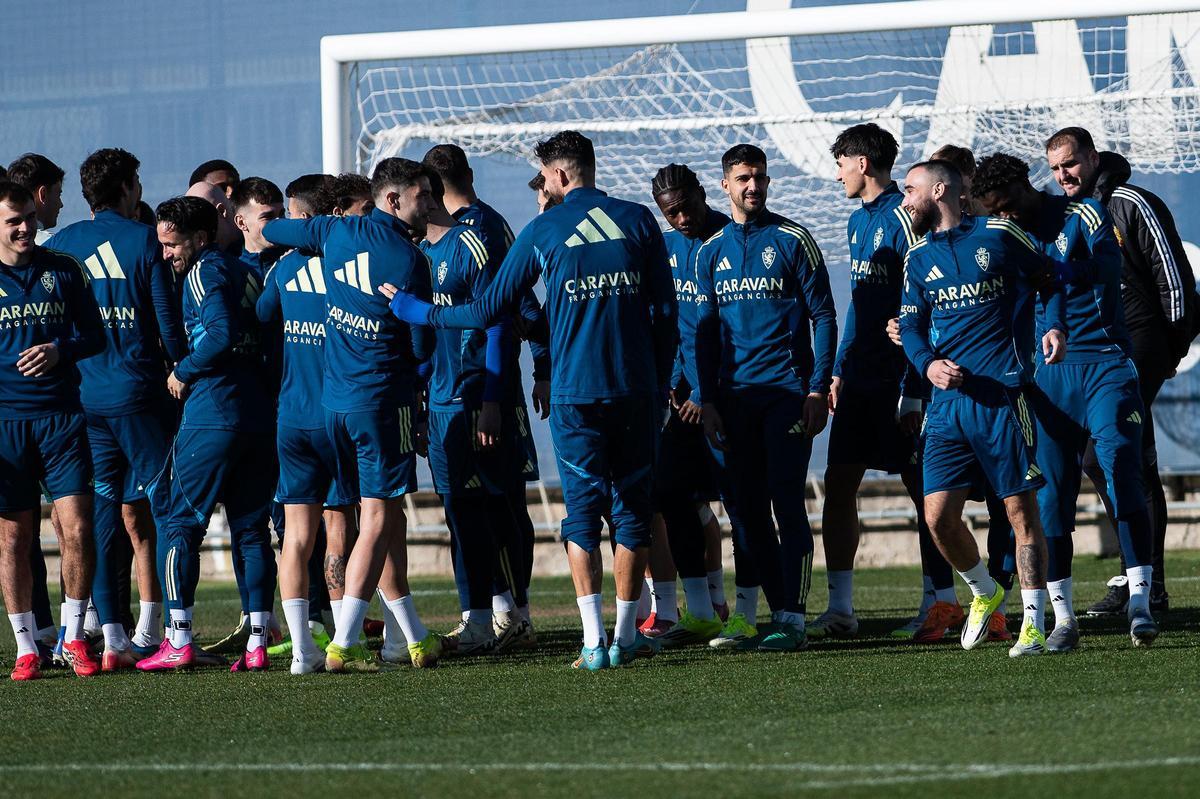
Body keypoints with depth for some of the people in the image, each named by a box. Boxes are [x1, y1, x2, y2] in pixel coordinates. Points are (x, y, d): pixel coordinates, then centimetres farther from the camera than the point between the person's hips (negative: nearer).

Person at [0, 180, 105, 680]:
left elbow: (96, 336, 10)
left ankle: (74, 636, 9)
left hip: (61, 415, 1)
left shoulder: (63, 270, 8)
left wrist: (60, 350, -9)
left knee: (77, 530, -6)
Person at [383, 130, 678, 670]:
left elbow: (490, 310, 4)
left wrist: (417, 312, 17)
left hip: (574, 393, -2)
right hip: (637, 389, 2)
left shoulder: (543, 231, 0)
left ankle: (593, 642, -7)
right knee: (632, 508, 8)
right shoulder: (638, 221, 6)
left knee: (582, 511, 2)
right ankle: (626, 636, 8)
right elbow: (665, 311, 7)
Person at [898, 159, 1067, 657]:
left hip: (1002, 394, -4)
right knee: (938, 516, -3)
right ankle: (984, 593, 21)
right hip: (948, 401, 4)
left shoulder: (998, 236, 2)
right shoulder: (918, 257, 14)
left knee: (1021, 510, -5)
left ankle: (1033, 624, -1)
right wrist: (928, 364, -8)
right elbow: (911, 327, 13)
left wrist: (1054, 327, -4)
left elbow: (1050, 281, 13)